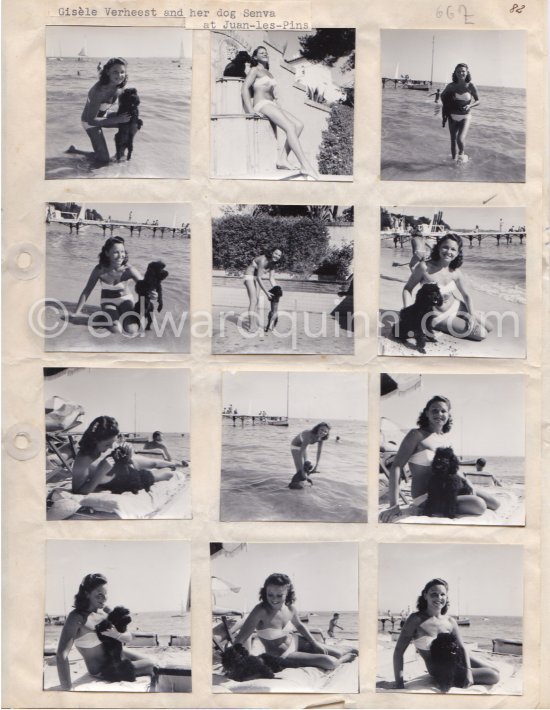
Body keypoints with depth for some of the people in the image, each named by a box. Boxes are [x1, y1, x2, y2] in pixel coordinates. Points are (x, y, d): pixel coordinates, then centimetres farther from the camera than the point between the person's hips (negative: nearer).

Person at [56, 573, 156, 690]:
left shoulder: (105, 611, -6)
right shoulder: (77, 617, -27)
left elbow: (128, 636, -5)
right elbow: (62, 655, -37)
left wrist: (116, 635, -30)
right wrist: (68, 689, -44)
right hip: (103, 670, -6)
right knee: (150, 666, -7)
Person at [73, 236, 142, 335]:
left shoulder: (129, 270, -23)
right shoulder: (99, 269, -21)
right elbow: (86, 291, -12)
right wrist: (75, 314, -11)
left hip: (125, 300, 0)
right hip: (108, 302, 0)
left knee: (131, 330, -25)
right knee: (116, 330, -27)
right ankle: (106, 319, 8)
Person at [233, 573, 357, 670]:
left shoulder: (290, 608, -14)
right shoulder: (261, 611, -33)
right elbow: (241, 638, -37)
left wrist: (315, 643, 8)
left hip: (296, 642, 5)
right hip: (282, 656, -5)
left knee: (338, 653, 8)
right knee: (329, 662, -15)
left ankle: (344, 654, 45)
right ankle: (344, 659, 20)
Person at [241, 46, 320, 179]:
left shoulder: (269, 73, 29)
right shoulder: (255, 70, 5)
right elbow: (245, 88, -8)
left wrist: (280, 107, 14)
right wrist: (251, 111, -19)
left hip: (272, 105, 9)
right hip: (262, 104, -9)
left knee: (299, 125, -12)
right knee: (290, 127, -27)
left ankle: (282, 159, -21)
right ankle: (305, 166, -37)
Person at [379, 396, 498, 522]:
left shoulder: (445, 438, 11)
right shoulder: (417, 435, -11)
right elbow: (396, 467, -19)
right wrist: (394, 505, -28)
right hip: (425, 498, -8)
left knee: (494, 504, 5)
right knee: (479, 505, -23)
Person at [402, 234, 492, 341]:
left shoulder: (456, 272, -12)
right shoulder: (424, 267, -26)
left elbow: (466, 296, -2)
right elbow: (407, 289, -16)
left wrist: (471, 316, -17)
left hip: (456, 307, 5)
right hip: (439, 317, -5)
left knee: (488, 328, 10)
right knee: (482, 334, -8)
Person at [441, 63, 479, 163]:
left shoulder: (471, 87, -10)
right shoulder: (451, 86, -7)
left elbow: (477, 101, 1)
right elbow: (443, 95, 10)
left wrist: (470, 105, -18)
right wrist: (446, 106, 0)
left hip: (465, 117, -2)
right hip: (453, 117, 2)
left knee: (460, 139, -20)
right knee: (453, 139, 10)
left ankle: (462, 153, 10)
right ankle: (454, 159, 27)